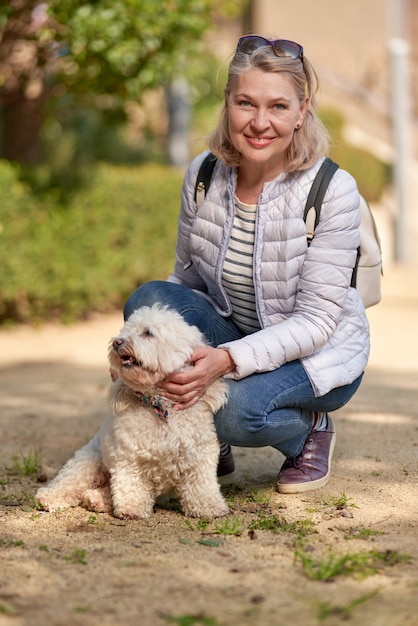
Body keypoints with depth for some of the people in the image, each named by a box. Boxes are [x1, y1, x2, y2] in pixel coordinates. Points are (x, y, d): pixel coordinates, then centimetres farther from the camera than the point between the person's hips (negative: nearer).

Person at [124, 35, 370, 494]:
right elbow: (187, 277, 2)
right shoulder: (203, 175, -8)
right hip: (231, 337, 5)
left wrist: (227, 359, -36)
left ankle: (311, 429, 3)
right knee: (149, 299, -23)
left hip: (318, 356, -5)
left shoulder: (332, 190, -22)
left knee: (234, 408, -34)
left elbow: (317, 320, -22)